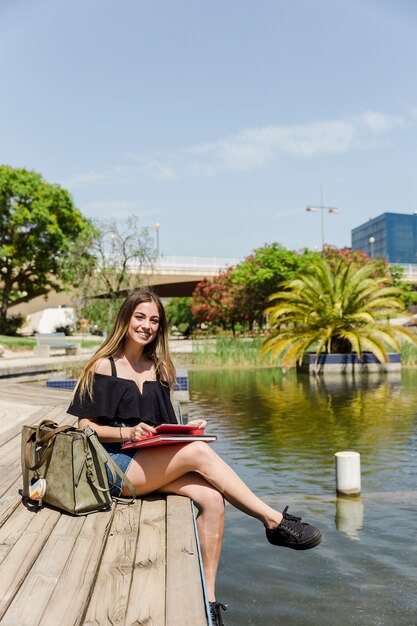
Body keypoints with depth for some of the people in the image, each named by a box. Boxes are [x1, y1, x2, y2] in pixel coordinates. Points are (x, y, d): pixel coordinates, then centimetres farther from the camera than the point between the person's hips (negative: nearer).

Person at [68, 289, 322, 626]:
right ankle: (275, 521, -21)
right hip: (112, 465, -5)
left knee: (211, 498, -22)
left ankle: (209, 598, -15)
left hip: (153, 464, 6)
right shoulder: (103, 366, -2)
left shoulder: (157, 369, 14)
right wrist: (127, 432, -19)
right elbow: (84, 427, -4)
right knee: (198, 451, -28)